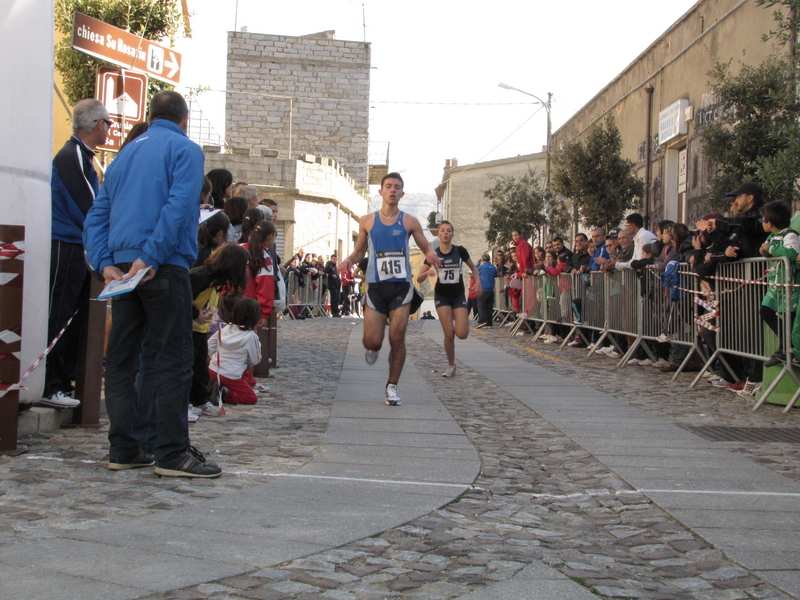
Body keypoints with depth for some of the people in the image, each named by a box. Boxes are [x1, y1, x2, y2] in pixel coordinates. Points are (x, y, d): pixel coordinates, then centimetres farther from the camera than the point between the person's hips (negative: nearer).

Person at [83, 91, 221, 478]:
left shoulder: (126, 154, 22)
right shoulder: (184, 149, 1)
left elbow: (97, 215, 15)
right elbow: (179, 206, -15)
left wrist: (104, 263, 4)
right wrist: (152, 257, -18)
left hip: (122, 267, 7)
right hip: (164, 267, -7)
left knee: (120, 358, 10)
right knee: (172, 359, -5)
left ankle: (123, 449, 14)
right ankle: (172, 453, -5)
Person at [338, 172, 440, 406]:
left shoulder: (409, 222, 5)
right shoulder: (367, 221, 8)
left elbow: (426, 248, 10)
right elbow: (360, 251, 18)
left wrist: (431, 255, -15)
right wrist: (349, 260, -4)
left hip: (401, 286, 0)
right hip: (376, 286, 0)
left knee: (397, 338, -6)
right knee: (373, 341, -7)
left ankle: (392, 386, 11)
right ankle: (372, 349, 32)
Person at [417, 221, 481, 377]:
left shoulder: (460, 251, -5)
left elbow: (473, 267, 10)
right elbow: (419, 279, -4)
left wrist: (477, 281, -8)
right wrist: (427, 273, -25)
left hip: (458, 296, 0)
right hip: (442, 296, 0)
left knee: (462, 333, -13)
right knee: (449, 333, -11)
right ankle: (451, 365, 10)